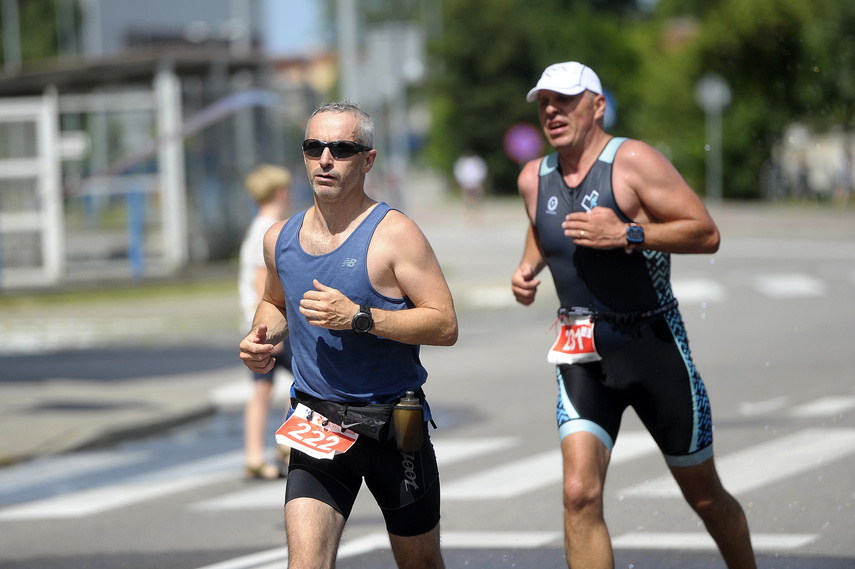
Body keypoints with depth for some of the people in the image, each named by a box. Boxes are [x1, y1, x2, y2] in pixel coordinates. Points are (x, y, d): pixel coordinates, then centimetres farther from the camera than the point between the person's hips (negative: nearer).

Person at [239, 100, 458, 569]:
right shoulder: (281, 238, 7)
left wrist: (358, 317, -23)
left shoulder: (394, 235, -10)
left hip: (392, 421, -3)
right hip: (315, 421, 3)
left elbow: (445, 325, -15)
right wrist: (262, 337, 4)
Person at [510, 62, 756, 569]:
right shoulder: (534, 178, 5)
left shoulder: (632, 161, -12)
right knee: (580, 495, -16)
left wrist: (628, 234, -26)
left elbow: (707, 234, -16)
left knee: (705, 496, 11)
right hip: (582, 354, 3)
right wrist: (528, 268, 7)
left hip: (653, 344, -3)